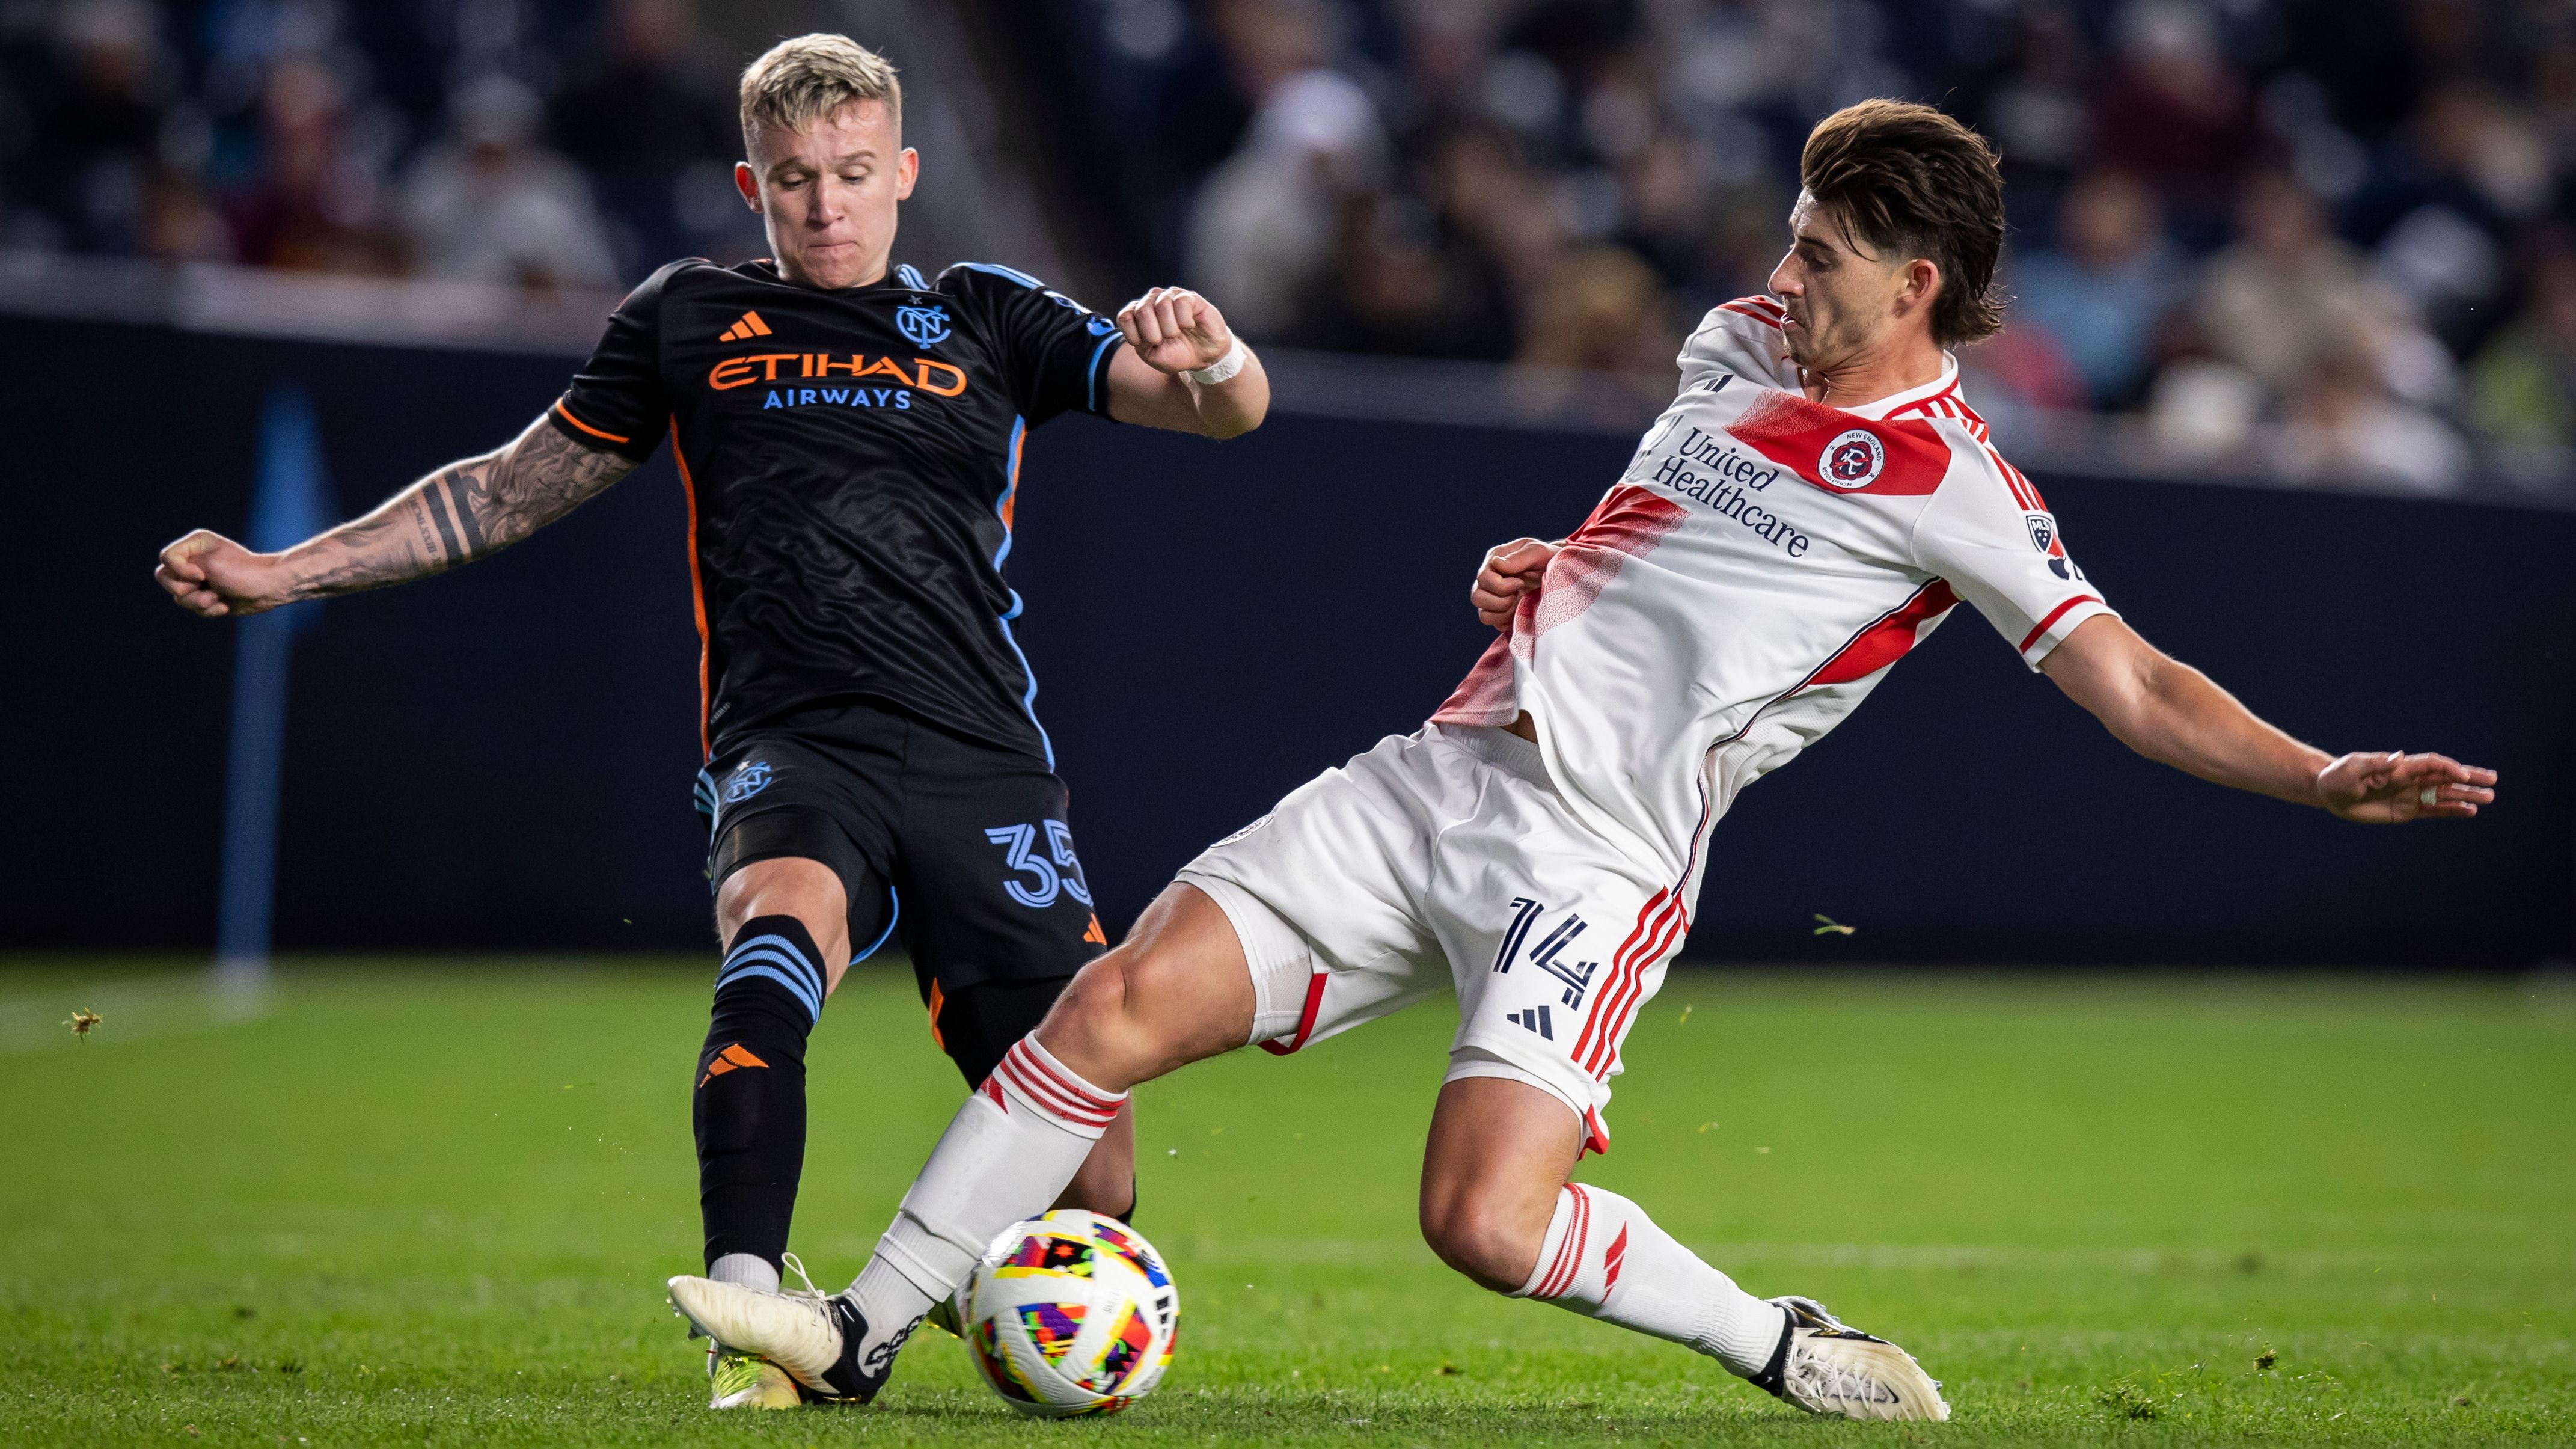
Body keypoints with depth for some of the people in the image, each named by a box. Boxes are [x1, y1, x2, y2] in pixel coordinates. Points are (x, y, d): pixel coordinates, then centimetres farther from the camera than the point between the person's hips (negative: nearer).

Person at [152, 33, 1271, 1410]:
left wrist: (1207, 351, -18)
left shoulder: (987, 317, 15)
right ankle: (745, 1318, -44)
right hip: (790, 749, -1)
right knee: (782, 921, -38)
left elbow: (1229, 409, 7)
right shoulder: (689, 319, 18)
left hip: (982, 764, 1)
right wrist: (288, 569, 20)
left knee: (1091, 1170, -5)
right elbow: (514, 487, 26)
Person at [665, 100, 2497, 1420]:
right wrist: (1547, 570, 15)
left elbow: (2135, 685, -10)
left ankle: (1782, 1345, 0)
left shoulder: (1954, 490, -6)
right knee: (1117, 1007, -5)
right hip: (1442, 771, 6)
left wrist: (2322, 778, -24)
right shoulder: (1741, 348, 14)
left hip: (1601, 855, -6)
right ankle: (869, 1330, 3)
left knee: (1489, 1219, -25)